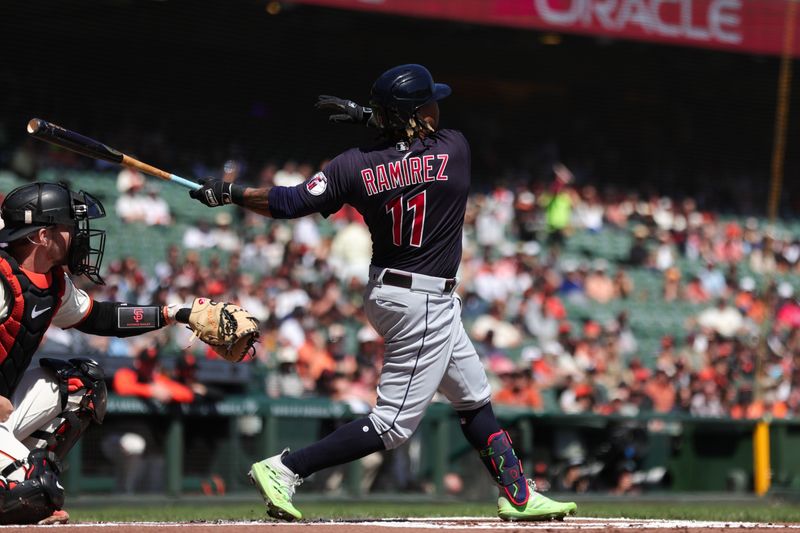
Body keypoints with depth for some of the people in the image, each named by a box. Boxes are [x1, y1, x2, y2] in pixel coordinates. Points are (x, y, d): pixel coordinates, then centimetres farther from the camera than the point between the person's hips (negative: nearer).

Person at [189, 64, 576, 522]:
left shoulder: (356, 167, -9)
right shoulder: (455, 150, -14)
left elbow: (290, 203, -13)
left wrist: (231, 193, -1)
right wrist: (369, 117, 3)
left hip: (387, 291, 7)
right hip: (426, 304, -7)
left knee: (475, 399, 20)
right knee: (393, 424, -5)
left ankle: (518, 495, 28)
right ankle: (285, 468, -12)